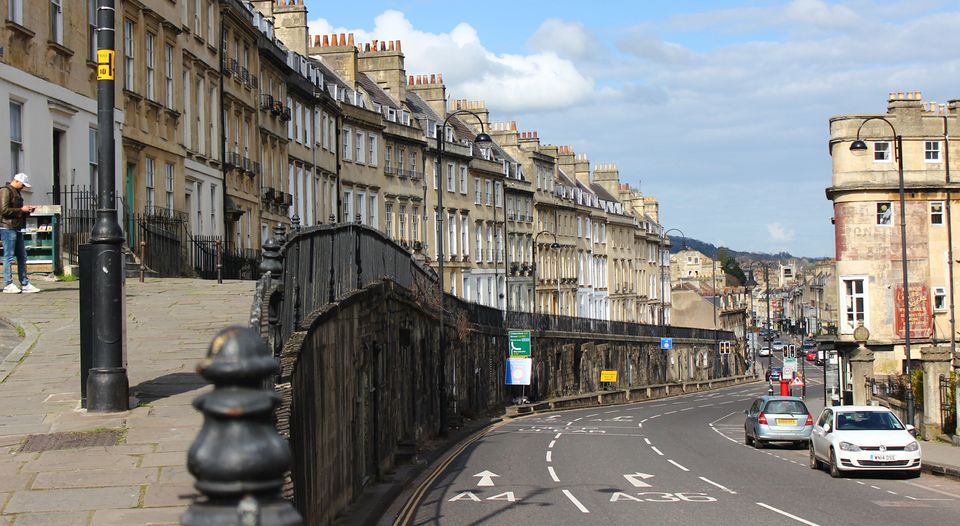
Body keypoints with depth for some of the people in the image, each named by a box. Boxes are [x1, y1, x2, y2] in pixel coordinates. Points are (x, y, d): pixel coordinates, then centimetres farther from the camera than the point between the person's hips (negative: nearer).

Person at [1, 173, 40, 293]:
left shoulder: (16, 192, 21)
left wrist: (27, 210, 8)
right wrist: (21, 210, -14)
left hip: (17, 228, 10)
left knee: (22, 257, 9)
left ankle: (25, 284, 13)